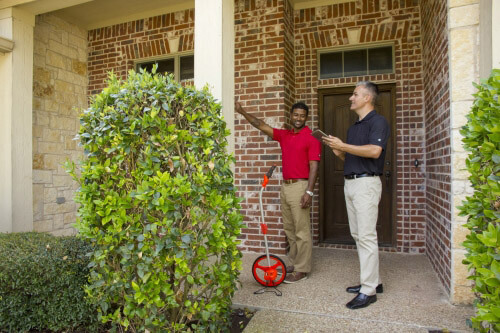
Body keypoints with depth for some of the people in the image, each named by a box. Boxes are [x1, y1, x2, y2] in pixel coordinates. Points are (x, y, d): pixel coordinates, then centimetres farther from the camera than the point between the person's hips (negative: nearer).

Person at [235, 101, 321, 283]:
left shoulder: (311, 138, -6)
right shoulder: (284, 135, 14)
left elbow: (314, 166, -11)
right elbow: (262, 126, 12)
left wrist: (309, 192, -18)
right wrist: (242, 112, 4)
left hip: (300, 186, -7)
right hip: (285, 186, 8)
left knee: (302, 231, -2)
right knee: (289, 229, 15)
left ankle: (302, 270, 8)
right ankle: (293, 263, 28)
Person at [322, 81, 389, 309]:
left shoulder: (378, 121, -5)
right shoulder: (354, 127, 22)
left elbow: (374, 151, -21)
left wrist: (343, 146, -17)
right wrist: (339, 152, 4)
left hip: (366, 182, -9)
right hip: (349, 182, 9)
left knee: (366, 236, -7)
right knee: (357, 235, 12)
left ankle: (368, 291, 0)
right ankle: (373, 281, 23)